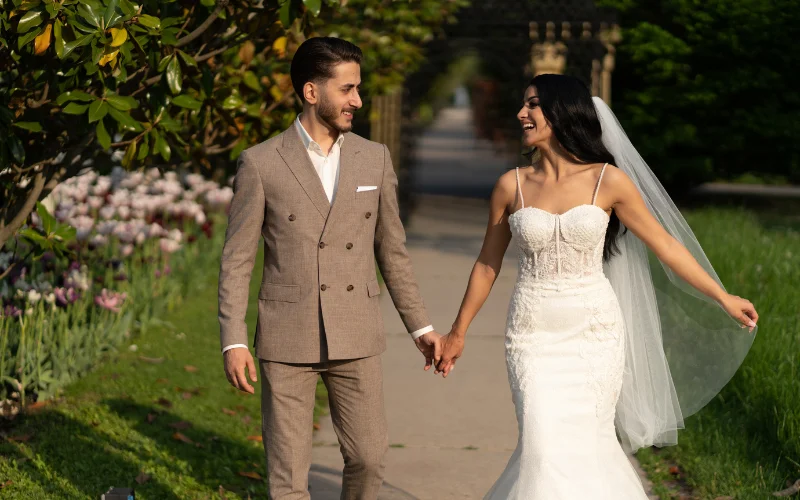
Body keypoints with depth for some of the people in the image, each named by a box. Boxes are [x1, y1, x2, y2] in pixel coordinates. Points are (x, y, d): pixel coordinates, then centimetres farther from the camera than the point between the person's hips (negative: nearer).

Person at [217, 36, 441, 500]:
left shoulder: (375, 158, 5)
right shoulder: (261, 163, -4)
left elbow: (391, 249, 13)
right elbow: (237, 260, -2)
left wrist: (420, 325, 12)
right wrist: (233, 341, -9)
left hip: (356, 337, 3)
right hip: (287, 338, -3)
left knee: (369, 457, 5)